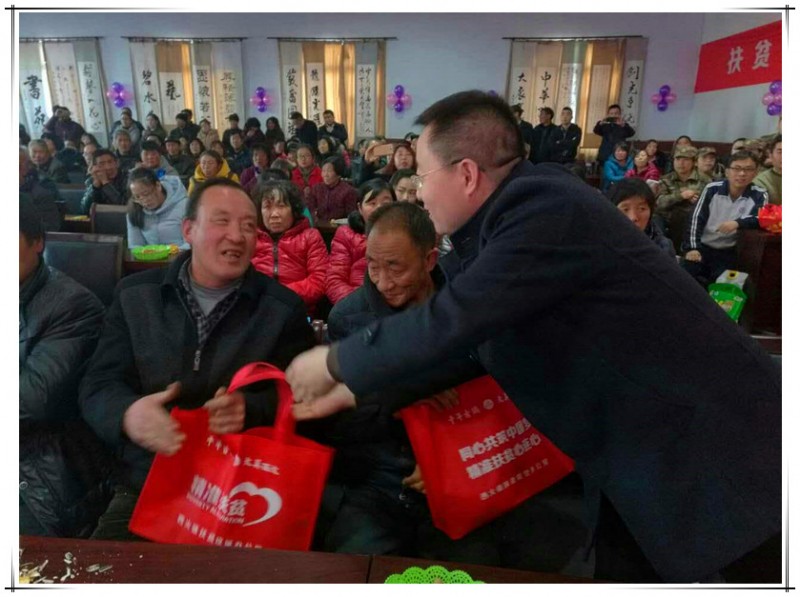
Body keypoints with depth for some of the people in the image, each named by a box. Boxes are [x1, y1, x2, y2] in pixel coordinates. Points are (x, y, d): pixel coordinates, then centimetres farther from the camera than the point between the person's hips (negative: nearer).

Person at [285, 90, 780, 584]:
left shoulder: (547, 208, -26)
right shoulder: (519, 210, 3)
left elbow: (448, 323, -29)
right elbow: (471, 342, 8)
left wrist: (336, 362, -12)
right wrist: (355, 391, 7)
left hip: (718, 454, -8)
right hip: (638, 455, 8)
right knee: (618, 573, 19)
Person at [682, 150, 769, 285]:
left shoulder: (759, 195, -3)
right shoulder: (712, 189, -2)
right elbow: (696, 219, -2)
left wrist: (738, 223, -37)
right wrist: (692, 247, -11)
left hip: (729, 252, 0)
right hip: (702, 247, 1)